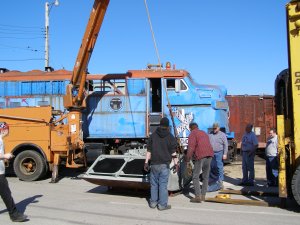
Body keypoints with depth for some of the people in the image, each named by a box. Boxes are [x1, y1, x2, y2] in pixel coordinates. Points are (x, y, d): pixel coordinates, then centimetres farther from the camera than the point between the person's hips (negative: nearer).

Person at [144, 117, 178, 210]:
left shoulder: (153, 135, 6)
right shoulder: (170, 136, -1)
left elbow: (149, 151, 5)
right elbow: (173, 152, -2)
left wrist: (146, 162, 9)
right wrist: (176, 163, 5)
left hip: (154, 164, 2)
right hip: (164, 164, -2)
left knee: (154, 184, 12)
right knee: (163, 184, 1)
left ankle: (153, 202, 20)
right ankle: (162, 204, 4)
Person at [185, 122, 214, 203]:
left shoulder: (193, 134, 3)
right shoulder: (204, 133, 25)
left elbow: (191, 146, -11)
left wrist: (188, 158, -12)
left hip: (200, 156, -7)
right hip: (209, 155, 7)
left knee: (195, 177, 0)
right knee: (205, 176, 15)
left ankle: (197, 196, -5)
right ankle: (203, 195, 18)